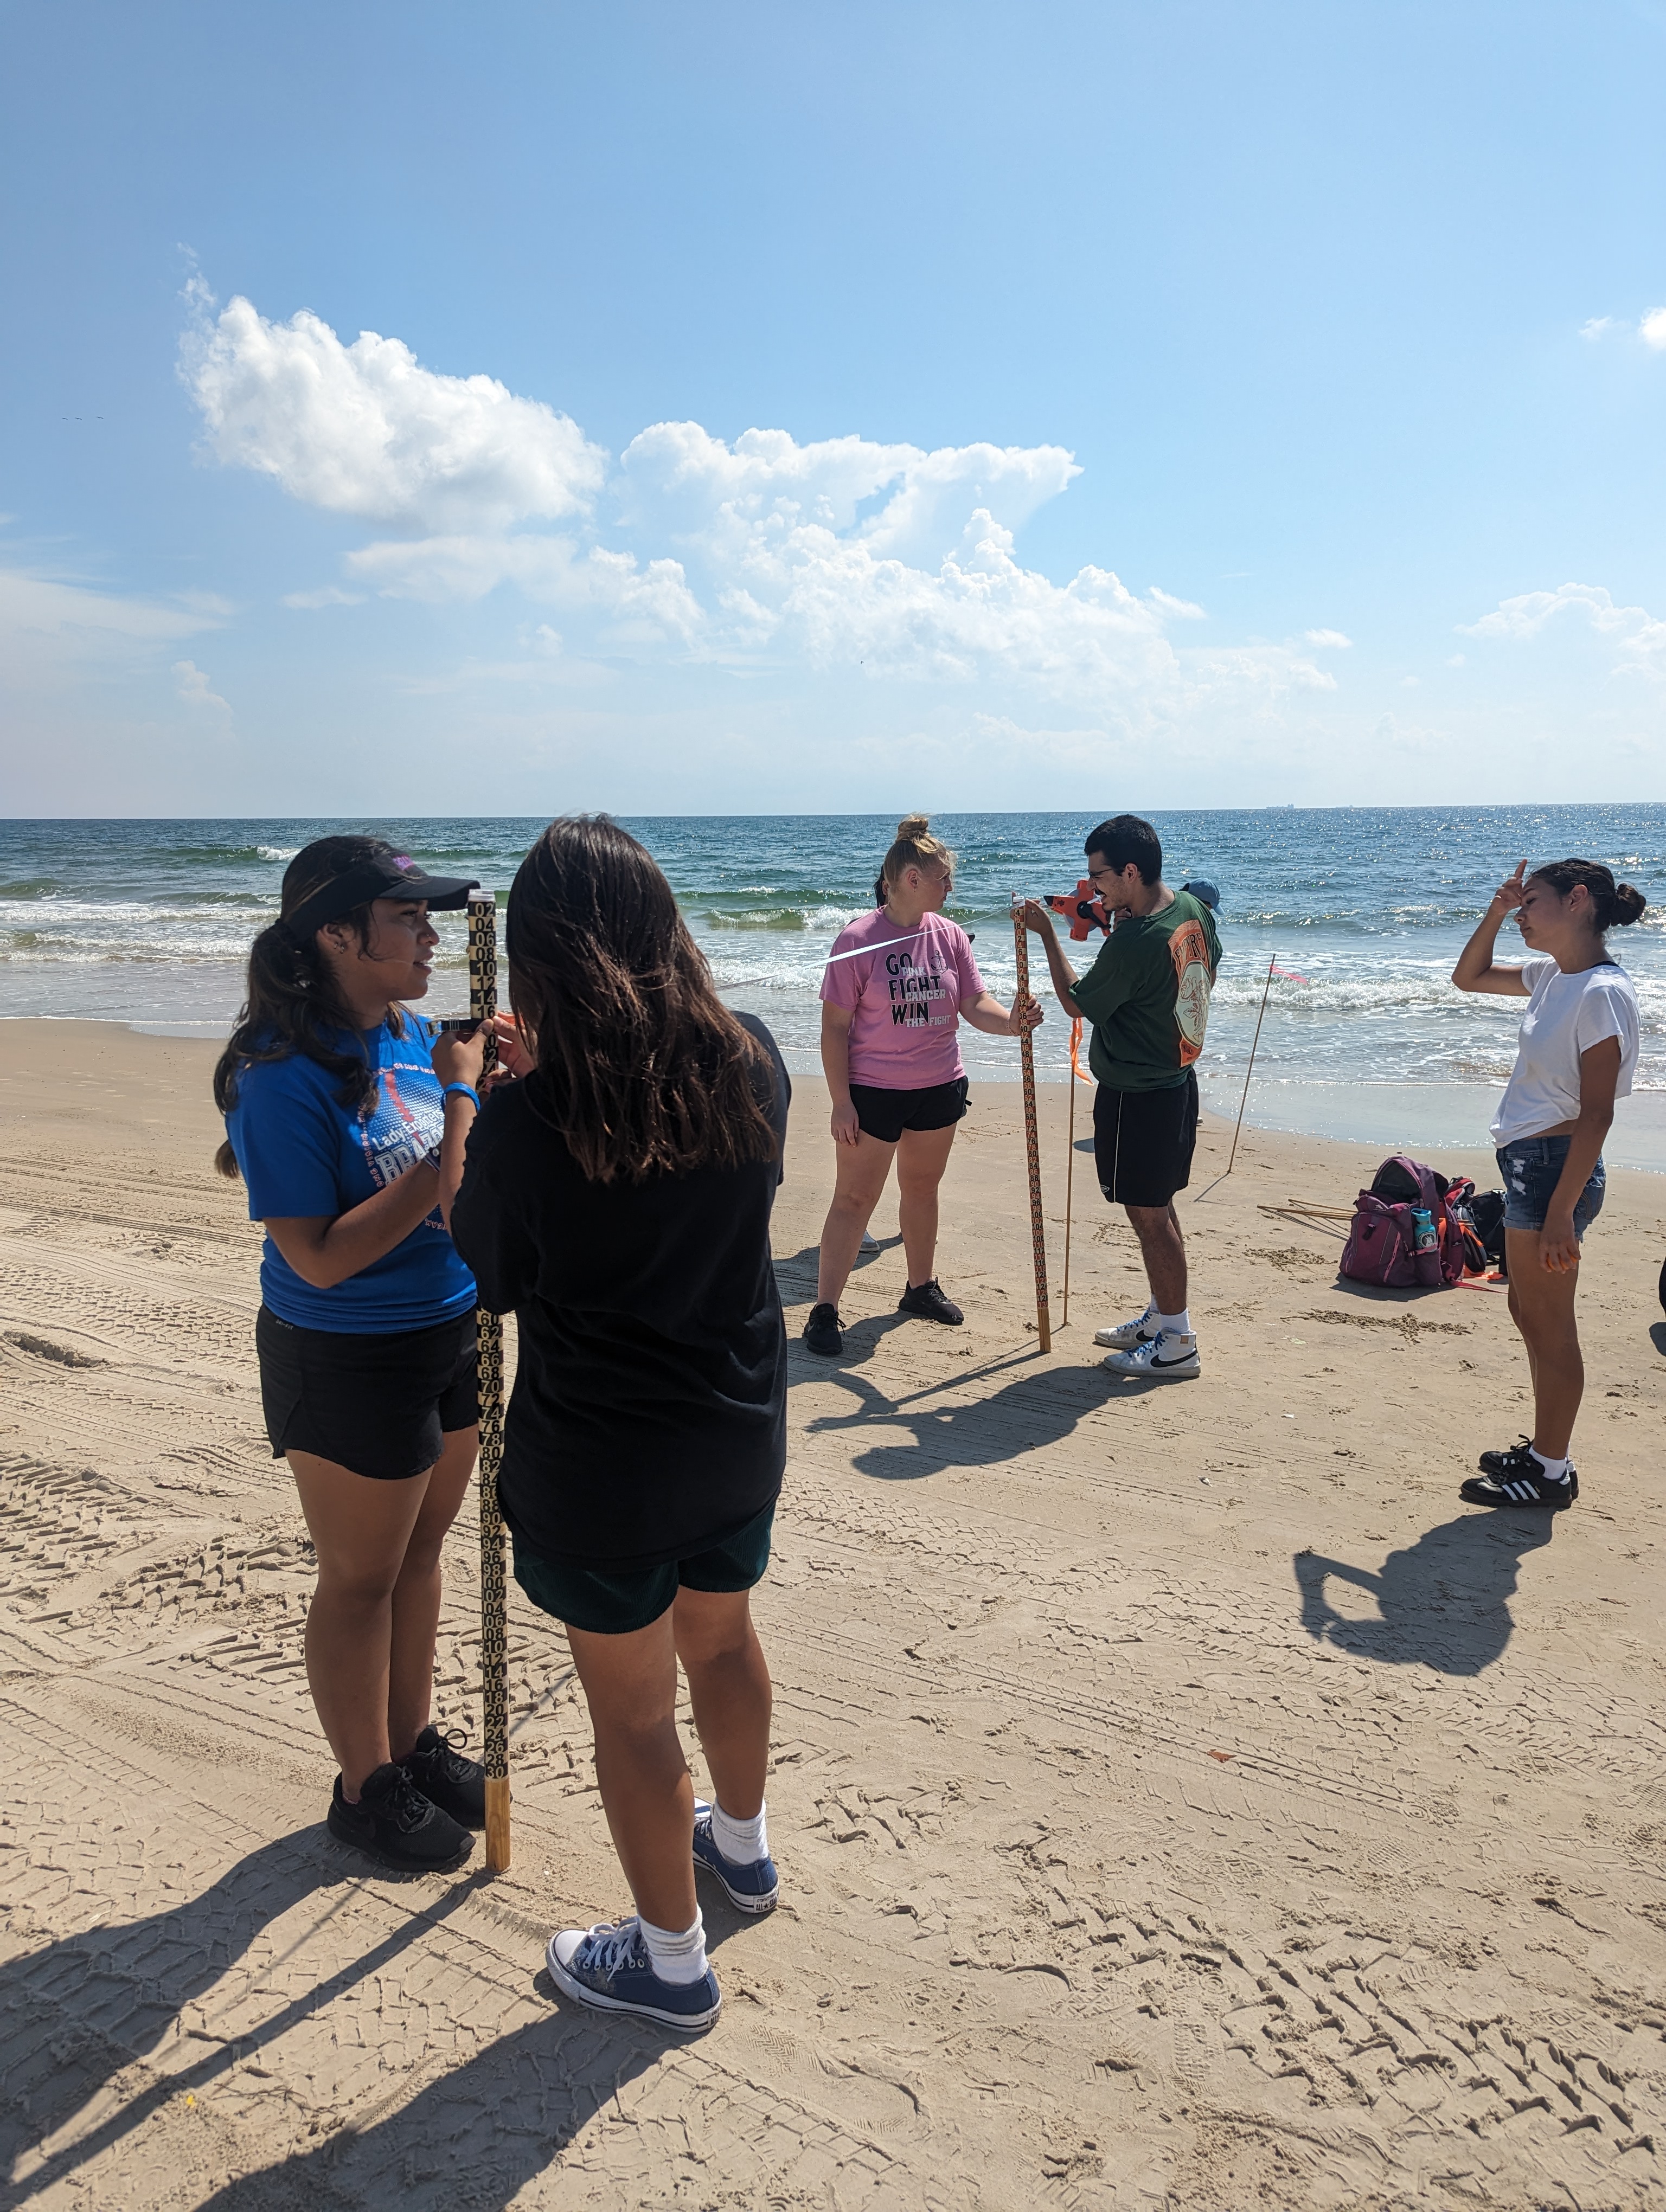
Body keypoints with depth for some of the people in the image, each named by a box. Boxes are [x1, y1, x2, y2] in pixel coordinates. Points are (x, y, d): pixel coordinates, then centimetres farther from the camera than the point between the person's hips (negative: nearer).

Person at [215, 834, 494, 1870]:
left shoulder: (414, 1032, -1)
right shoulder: (285, 1078, -24)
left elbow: (470, 1180, 9)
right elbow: (321, 1258, -26)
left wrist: (487, 1085, -9)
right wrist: (450, 1147, -30)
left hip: (451, 1333, 7)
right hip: (350, 1361, -7)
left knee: (421, 1550, 22)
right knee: (361, 1578, 12)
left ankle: (415, 1742, 42)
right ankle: (367, 1787, 33)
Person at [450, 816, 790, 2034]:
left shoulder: (527, 1118, -24)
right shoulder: (754, 1061, -11)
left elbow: (495, 1281, -7)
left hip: (600, 1465, -5)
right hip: (740, 1433, 5)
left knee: (633, 1708, 14)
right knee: (722, 1634, 29)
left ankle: (671, 1957, 34)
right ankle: (742, 1844, 54)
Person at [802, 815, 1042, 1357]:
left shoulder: (949, 935, 0)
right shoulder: (859, 940, -14)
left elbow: (975, 1003, -1)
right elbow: (835, 1027, -12)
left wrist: (1011, 1021, -23)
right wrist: (841, 1102, -14)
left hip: (940, 1088, 5)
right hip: (873, 1091, -5)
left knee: (922, 1187, 18)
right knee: (854, 1199, -1)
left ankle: (921, 1288, 35)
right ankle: (824, 1310, 7)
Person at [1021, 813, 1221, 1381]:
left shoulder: (1131, 943, -27)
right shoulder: (1194, 909, 0)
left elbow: (1076, 1003, -12)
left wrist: (1046, 933, -3)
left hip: (1135, 1096, -9)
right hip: (1178, 1080, 9)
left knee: (1149, 1216, 2)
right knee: (1159, 1209, 20)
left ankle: (1177, 1345, 11)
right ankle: (1161, 1317, 33)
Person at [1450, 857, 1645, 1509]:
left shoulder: (1600, 993, -19)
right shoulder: (1554, 975, 8)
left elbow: (1596, 1112, -21)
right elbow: (1469, 977, 24)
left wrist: (1561, 1212, -23)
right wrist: (1495, 914, 8)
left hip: (1556, 1167, -10)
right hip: (1529, 1162, 10)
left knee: (1549, 1326, 2)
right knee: (1531, 1314, 19)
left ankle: (1551, 1473, 14)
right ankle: (1544, 1450, 32)